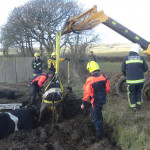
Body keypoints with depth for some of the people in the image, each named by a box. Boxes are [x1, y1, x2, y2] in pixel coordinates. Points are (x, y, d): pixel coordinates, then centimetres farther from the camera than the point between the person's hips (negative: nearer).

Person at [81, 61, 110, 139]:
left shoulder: (90, 80, -23)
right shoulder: (104, 77, -6)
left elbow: (87, 93, -20)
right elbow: (107, 89, 4)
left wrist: (83, 103, -9)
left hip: (95, 101, -6)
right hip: (103, 100, 6)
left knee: (96, 118, 8)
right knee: (99, 112, 32)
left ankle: (100, 134, 16)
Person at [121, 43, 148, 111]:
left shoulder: (126, 58, -6)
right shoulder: (141, 58, -2)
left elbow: (123, 69, -3)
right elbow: (146, 68, 5)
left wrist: (125, 74, 18)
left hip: (131, 80, -2)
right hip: (140, 80, 2)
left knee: (131, 93, 14)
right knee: (138, 91, 24)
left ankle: (133, 106, 20)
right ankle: (138, 104, 27)